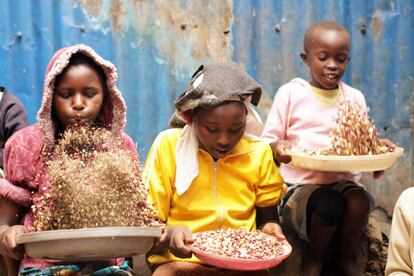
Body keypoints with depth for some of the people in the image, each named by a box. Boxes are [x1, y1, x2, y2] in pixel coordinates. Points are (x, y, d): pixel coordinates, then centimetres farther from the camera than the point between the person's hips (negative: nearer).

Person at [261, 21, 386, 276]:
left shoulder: (355, 98, 11)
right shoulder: (290, 93, 1)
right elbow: (268, 139, 1)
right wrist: (277, 148, -23)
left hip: (344, 179, 3)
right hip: (301, 184, -2)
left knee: (359, 200, -30)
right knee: (329, 205, -33)